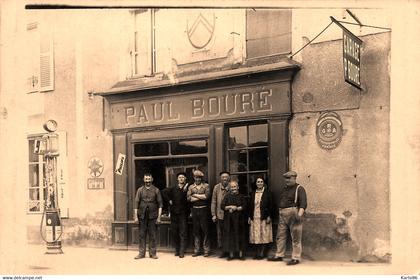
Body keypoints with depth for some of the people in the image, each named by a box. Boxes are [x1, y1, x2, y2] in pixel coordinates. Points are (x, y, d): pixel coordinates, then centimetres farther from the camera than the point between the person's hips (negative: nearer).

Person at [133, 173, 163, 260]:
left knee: (152, 235, 3)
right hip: (142, 216, 1)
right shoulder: (140, 190, 6)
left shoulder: (156, 190, 4)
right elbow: (136, 203, 5)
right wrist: (136, 216, -2)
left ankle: (152, 253, 11)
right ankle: (141, 253, 10)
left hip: (152, 216, -1)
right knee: (141, 235, 3)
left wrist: (159, 217, -3)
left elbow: (160, 204, 4)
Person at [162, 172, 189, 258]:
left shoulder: (187, 188, 0)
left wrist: (185, 190, -18)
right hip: (174, 213, 4)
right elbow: (164, 192, 15)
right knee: (174, 232, 8)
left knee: (183, 233, -6)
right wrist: (169, 200, 6)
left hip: (183, 213, -3)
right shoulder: (173, 189, 9)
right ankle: (177, 250, 20)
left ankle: (182, 251, -6)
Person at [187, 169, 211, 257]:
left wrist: (195, 195, -5)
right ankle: (197, 250, 12)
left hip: (203, 210, -2)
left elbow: (207, 196, -11)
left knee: (205, 230, -1)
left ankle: (206, 250, 5)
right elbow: (188, 198, -3)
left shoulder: (206, 186, 4)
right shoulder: (191, 187, 10)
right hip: (194, 210, 3)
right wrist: (201, 197, -6)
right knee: (196, 231, 6)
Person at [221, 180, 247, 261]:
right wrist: (230, 207, -14)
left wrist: (236, 208, -14)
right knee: (230, 235, 1)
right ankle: (231, 254, 7)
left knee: (240, 235, 1)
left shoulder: (241, 196, 5)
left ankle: (240, 253, 7)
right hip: (229, 219, 1)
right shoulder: (227, 196, 7)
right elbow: (222, 206, -1)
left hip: (238, 219, 0)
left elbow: (244, 206, -4)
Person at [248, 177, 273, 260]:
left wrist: (269, 216, -9)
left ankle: (262, 253, 4)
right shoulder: (253, 194, 12)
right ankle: (257, 253, 11)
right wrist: (249, 217, 7)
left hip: (264, 218, -4)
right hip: (254, 218, 4)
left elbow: (270, 205, -3)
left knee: (264, 235, -1)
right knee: (256, 236, 4)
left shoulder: (267, 192, 1)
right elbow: (250, 206, 13)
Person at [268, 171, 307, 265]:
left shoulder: (299, 189, -5)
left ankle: (296, 258, 2)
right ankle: (279, 255, 20)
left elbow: (303, 203, -16)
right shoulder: (283, 189, 18)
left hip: (293, 214, -7)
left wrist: (299, 214, -30)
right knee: (280, 236, 11)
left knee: (295, 238, -3)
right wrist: (279, 213, 20)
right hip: (282, 215, 8)